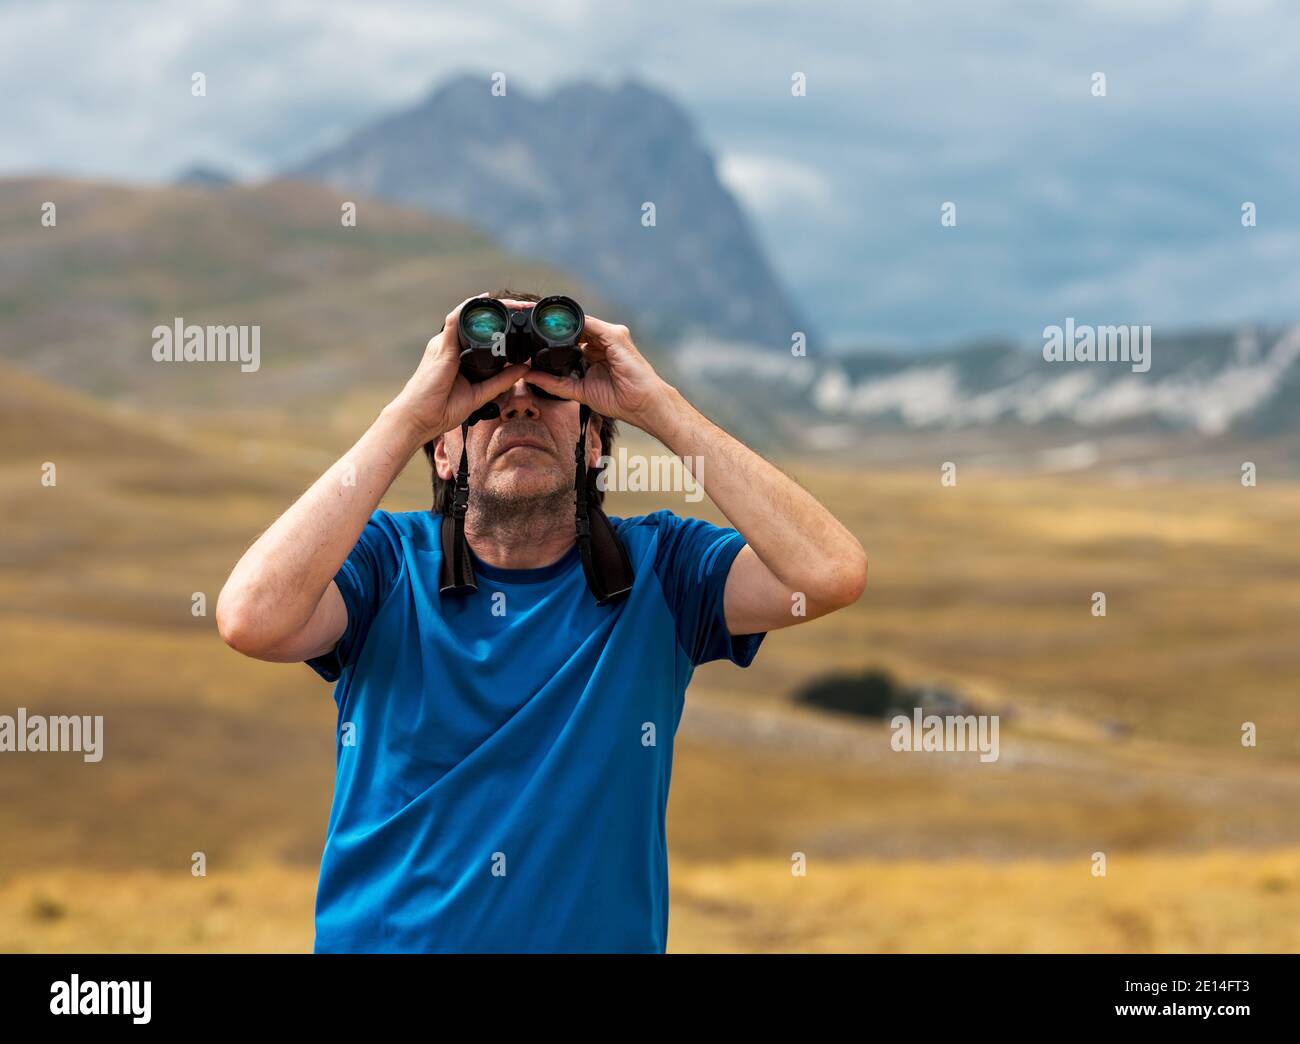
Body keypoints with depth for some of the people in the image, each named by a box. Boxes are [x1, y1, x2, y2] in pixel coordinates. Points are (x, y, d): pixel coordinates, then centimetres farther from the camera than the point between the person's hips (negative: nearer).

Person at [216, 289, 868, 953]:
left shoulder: (657, 566, 4)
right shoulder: (388, 560, 3)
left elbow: (832, 573, -12)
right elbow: (251, 619, -17)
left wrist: (657, 405, -10)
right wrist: (408, 416, -13)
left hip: (599, 937, 0)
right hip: (383, 936, 1)